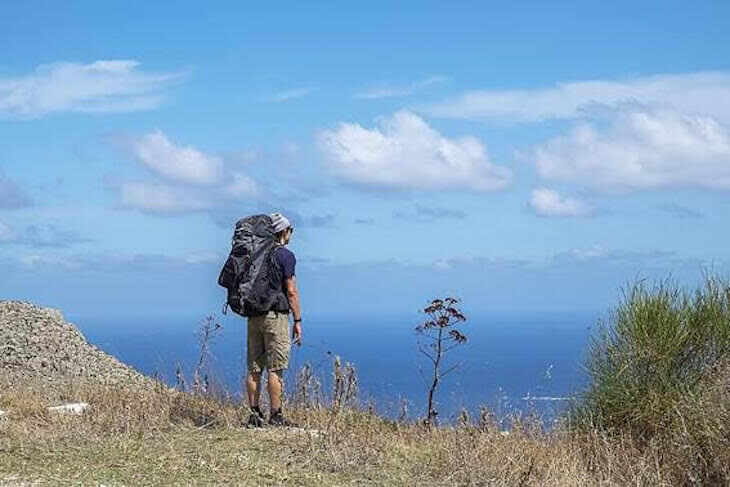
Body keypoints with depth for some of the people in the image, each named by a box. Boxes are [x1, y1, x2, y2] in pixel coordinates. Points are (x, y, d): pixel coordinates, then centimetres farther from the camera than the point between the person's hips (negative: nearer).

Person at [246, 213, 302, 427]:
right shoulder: (285, 255, -8)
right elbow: (291, 292, -10)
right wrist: (298, 321, -5)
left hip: (253, 315, 6)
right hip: (276, 315, -6)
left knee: (254, 368, 7)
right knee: (275, 369, -3)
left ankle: (254, 415, 8)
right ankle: (275, 416, -2)